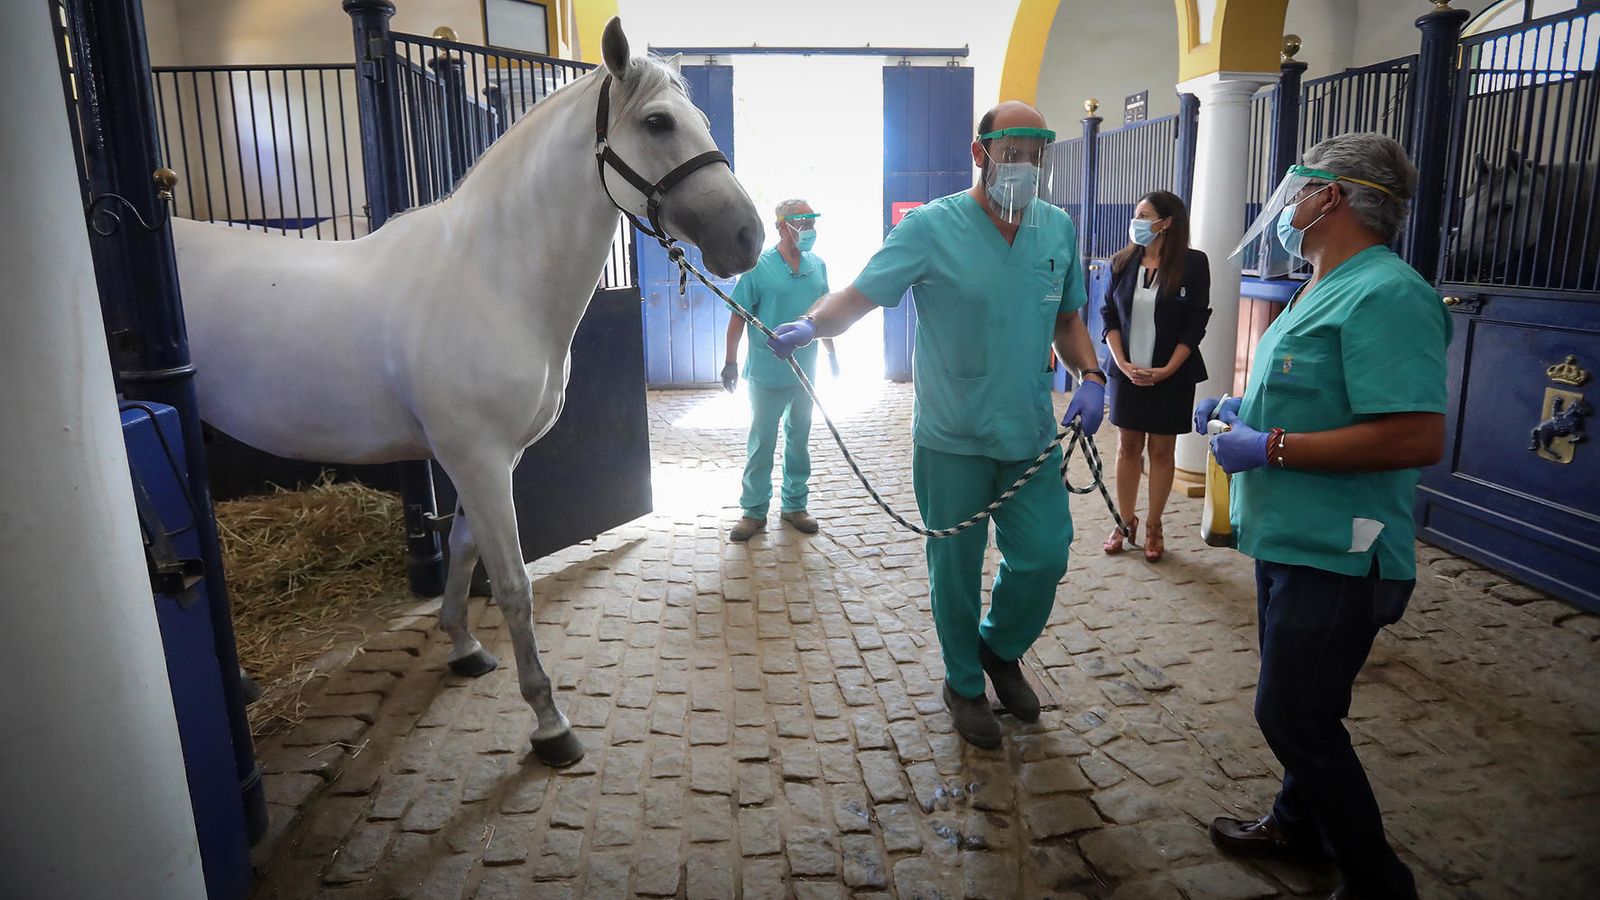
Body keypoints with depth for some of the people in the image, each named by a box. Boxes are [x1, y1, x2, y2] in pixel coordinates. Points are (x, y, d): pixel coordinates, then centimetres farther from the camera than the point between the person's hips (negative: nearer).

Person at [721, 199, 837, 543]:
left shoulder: (818, 266, 5)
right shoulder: (758, 267, -10)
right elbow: (739, 317, -8)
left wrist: (831, 353, 18)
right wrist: (731, 362, -11)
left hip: (805, 372, 5)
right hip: (767, 374, -4)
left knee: (799, 440, 14)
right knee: (761, 443, 3)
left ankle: (795, 505, 27)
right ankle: (754, 511, 14)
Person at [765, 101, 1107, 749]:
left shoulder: (1058, 229, 4)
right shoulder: (932, 228, -10)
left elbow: (1067, 320, 14)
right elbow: (858, 296, -15)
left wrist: (1090, 377, -4)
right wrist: (810, 324, -35)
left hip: (1032, 434, 4)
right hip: (952, 441, -3)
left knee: (1044, 558, 7)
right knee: (956, 569, 10)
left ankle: (1001, 649, 39)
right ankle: (964, 684, 35)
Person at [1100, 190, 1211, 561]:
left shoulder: (1193, 263, -6)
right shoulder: (1123, 261, 3)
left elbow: (1195, 325, -7)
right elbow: (1109, 314, 2)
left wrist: (1166, 371, -14)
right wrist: (1123, 364, -9)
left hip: (1171, 376, -2)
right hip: (1128, 373, 3)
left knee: (1162, 450, 6)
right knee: (1127, 447, 7)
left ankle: (1153, 526, 16)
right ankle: (1125, 522, 18)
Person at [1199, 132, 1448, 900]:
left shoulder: (1384, 295, -20)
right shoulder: (1325, 290, 14)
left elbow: (1417, 436, -29)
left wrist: (1269, 448, -24)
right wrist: (1241, 410, 10)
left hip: (1334, 555, -10)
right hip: (1290, 541, 10)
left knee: (1294, 715, -2)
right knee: (1294, 706, 22)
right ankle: (1299, 827, 41)